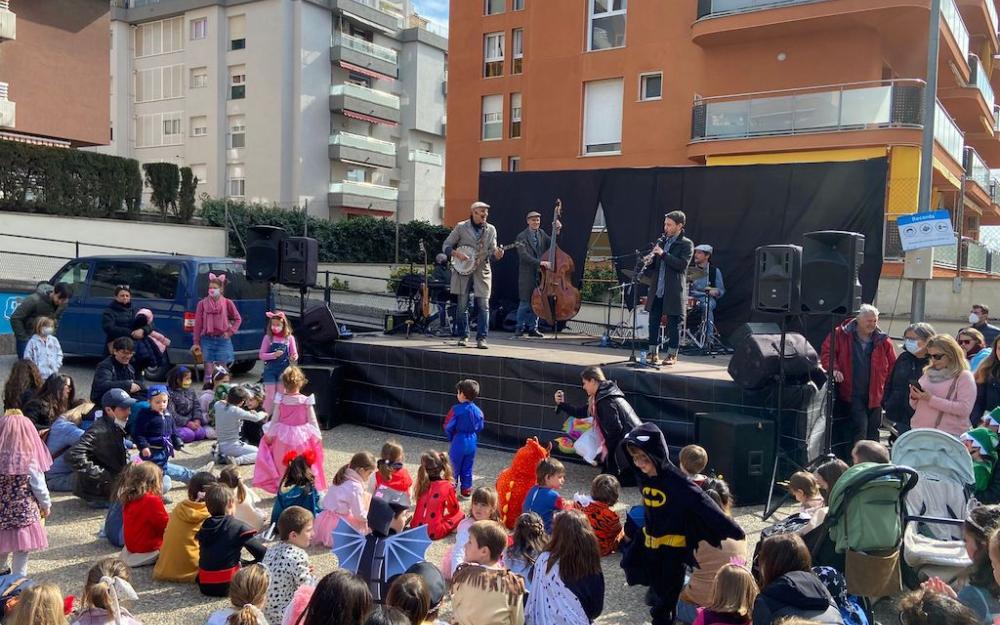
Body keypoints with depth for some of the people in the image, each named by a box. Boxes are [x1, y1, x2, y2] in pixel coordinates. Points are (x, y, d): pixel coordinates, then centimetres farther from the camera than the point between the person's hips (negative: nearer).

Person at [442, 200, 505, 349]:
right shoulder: (461, 227, 0)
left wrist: (497, 254, -17)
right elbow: (446, 246, 2)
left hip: (482, 271, 2)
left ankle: (481, 338, 0)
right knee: (462, 305, 3)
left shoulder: (491, 229, 7)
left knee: (484, 305, -5)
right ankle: (463, 336, 16)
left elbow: (493, 250, 6)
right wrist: (457, 254, -15)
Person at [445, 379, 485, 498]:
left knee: (454, 467, 10)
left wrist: (451, 438, 6)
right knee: (467, 469, 16)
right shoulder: (478, 411, -2)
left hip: (459, 441, -5)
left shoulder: (457, 410, -18)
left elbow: (448, 426, -12)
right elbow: (480, 427, 7)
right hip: (472, 442, 5)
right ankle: (466, 491, 23)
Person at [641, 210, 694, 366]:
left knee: (673, 324, 1)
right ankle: (653, 353, 17)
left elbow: (683, 264, -17)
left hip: (674, 292, -5)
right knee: (653, 322, 7)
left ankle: (672, 355, 10)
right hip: (657, 290, 6)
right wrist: (649, 261, -4)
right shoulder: (660, 241, 14)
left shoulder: (686, 244, -3)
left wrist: (663, 254, -21)